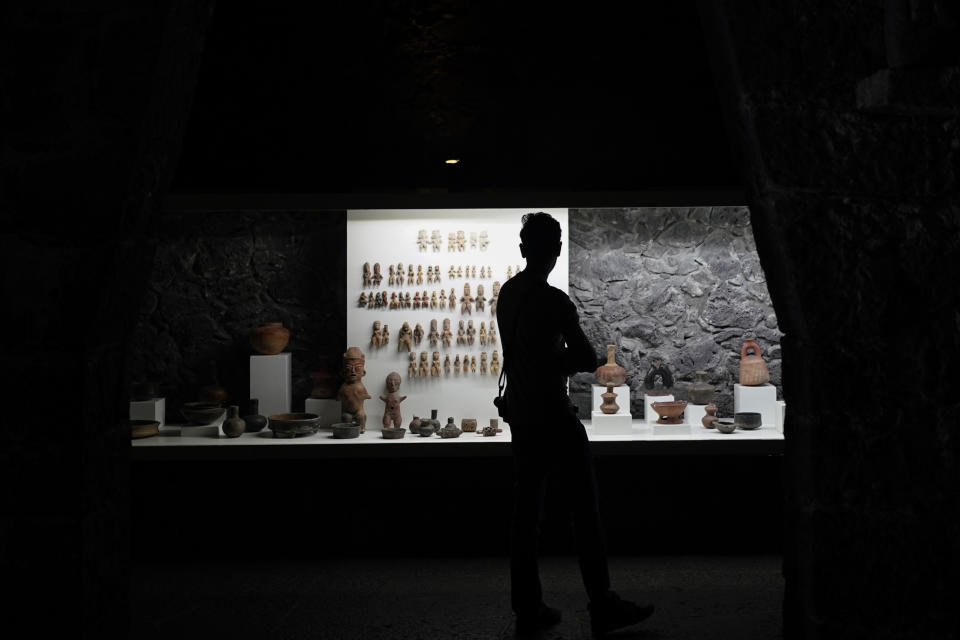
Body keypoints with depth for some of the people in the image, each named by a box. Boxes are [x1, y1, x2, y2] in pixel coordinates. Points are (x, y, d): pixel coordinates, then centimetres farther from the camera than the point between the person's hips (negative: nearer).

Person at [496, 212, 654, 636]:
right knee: (585, 512, 1)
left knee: (526, 511, 11)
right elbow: (588, 360, -16)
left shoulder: (507, 293, 7)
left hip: (520, 414, 8)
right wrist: (564, 358, 2)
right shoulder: (553, 301, -17)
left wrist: (555, 359, 3)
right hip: (553, 417, -8)